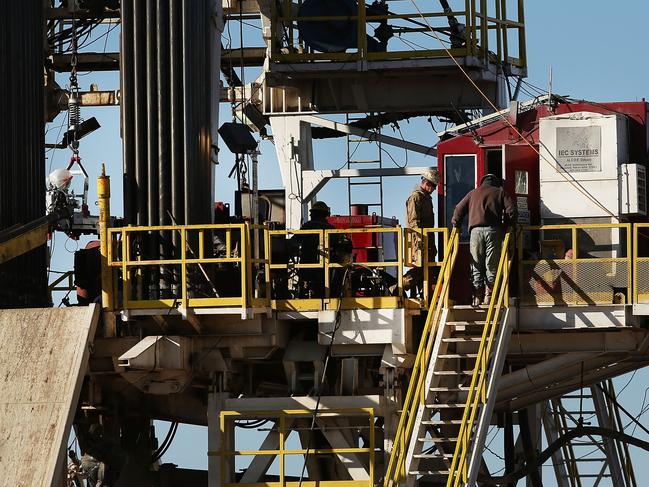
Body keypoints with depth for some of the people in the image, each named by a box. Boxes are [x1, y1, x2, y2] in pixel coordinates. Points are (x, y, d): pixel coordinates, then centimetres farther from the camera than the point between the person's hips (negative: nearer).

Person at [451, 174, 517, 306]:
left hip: (476, 230, 1)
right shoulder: (500, 192, 16)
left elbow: (459, 209, 15)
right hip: (493, 230, -1)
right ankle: (489, 296, -1)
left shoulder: (473, 193, 22)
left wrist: (456, 225, 24)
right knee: (492, 265, 4)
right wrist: (508, 225, 13)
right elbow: (511, 209, 3)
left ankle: (477, 297, 1)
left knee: (476, 265, 5)